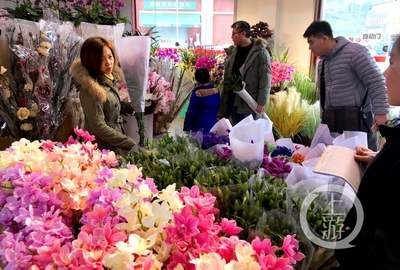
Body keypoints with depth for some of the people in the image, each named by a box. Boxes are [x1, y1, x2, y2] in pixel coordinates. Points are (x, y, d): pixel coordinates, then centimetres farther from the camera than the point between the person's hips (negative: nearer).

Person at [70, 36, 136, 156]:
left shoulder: (110, 78, 0)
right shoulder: (91, 88, -24)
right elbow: (99, 127, -24)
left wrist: (131, 106, 1)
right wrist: (131, 144, -19)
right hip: (103, 150, -8)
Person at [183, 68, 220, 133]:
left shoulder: (196, 95, -17)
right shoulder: (216, 92, -2)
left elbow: (190, 115, -13)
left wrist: (186, 130, -4)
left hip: (199, 130, -5)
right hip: (213, 128, 5)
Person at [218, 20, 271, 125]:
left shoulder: (260, 52, -8)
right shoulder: (232, 52, 11)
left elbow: (265, 79, -12)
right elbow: (227, 78, 13)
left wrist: (262, 102, -18)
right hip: (233, 100, 6)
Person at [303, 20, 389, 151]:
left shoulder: (354, 52, -11)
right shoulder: (322, 62, 15)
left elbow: (376, 83, -13)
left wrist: (380, 112, -17)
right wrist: (324, 118, 22)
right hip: (332, 120, 7)